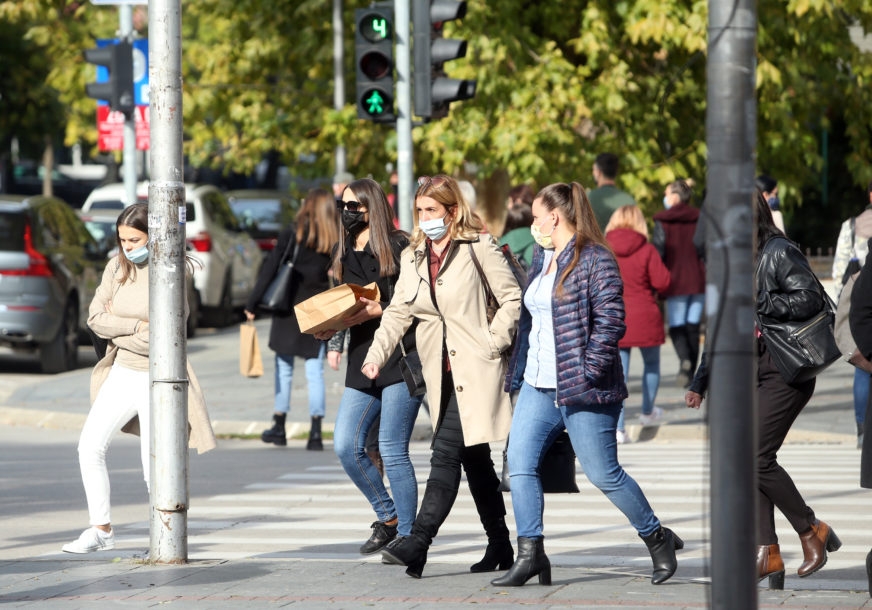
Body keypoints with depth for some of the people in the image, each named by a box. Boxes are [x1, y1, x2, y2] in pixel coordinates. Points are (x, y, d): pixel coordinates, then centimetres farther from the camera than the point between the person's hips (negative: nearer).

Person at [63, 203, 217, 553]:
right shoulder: (118, 267, 3)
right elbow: (96, 318, -3)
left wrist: (116, 328, -10)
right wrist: (136, 326, -15)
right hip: (121, 373, 5)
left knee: (155, 465, -4)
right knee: (90, 445, -6)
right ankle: (101, 530, 3)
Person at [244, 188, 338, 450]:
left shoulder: (293, 233, -6)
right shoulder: (336, 241, 0)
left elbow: (270, 268, -8)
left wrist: (252, 303, -4)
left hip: (289, 310, -2)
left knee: (284, 369, 10)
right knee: (315, 372, 5)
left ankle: (279, 427, 14)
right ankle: (315, 432, -2)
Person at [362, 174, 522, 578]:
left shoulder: (478, 247, -3)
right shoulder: (413, 257, 16)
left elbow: (513, 299, -4)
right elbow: (398, 312, 10)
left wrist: (492, 343, -12)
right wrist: (377, 355, -3)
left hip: (475, 370, -7)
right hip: (442, 373, 7)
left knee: (447, 453, -14)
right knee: (474, 459, 11)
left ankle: (417, 543, -22)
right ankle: (499, 547, 18)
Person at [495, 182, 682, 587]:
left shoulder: (595, 260, -12)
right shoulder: (542, 259, 14)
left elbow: (610, 321, -18)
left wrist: (587, 371, -20)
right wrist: (519, 369, 16)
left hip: (581, 391, -8)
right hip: (538, 387, 8)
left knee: (603, 474, -2)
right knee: (520, 463, -3)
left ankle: (658, 540, 16)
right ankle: (530, 554, 0)